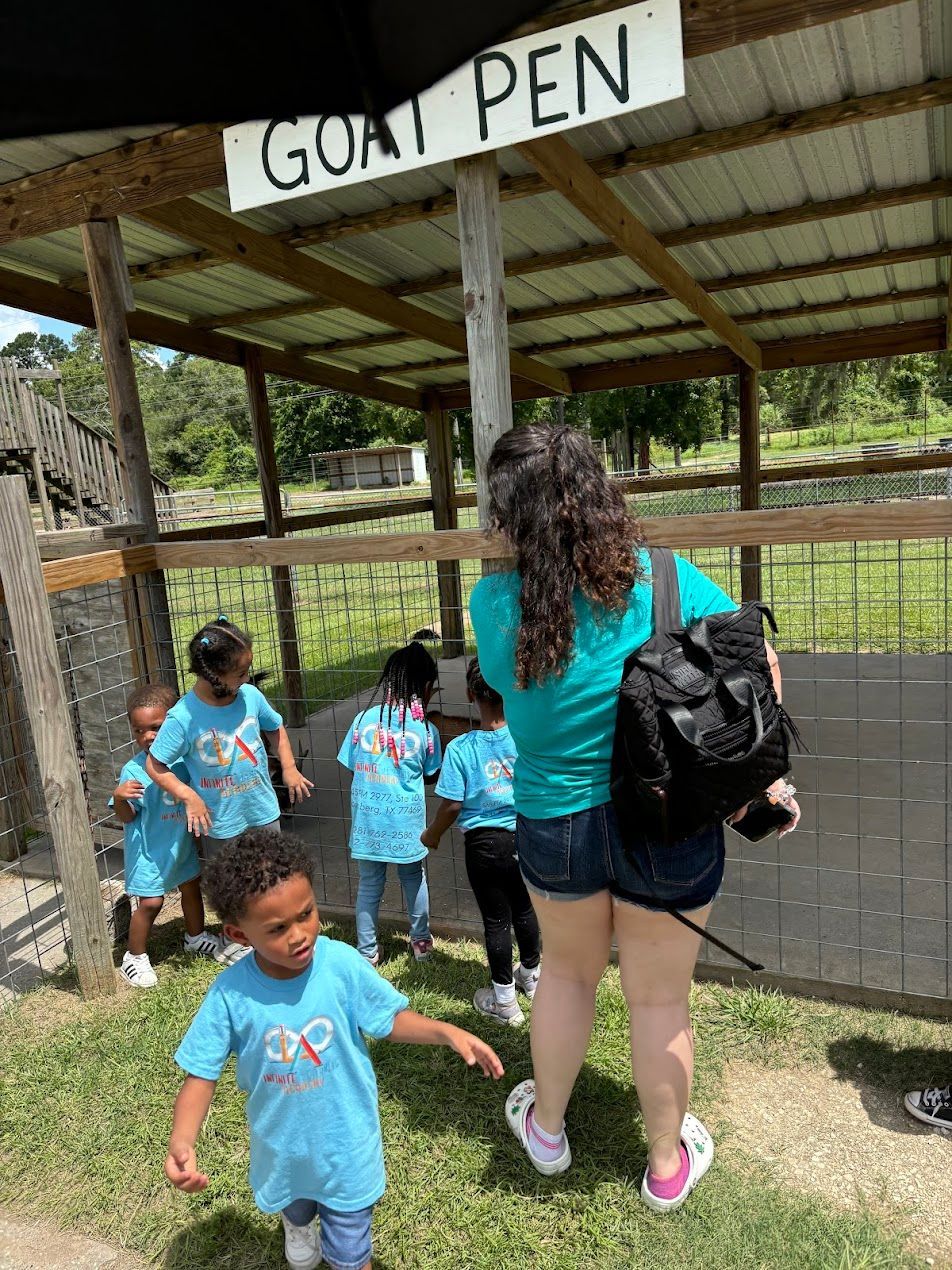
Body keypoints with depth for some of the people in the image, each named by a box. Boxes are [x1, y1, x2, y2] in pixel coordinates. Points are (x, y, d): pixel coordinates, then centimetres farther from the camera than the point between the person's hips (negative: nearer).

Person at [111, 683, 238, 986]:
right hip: (149, 849, -5)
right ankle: (134, 958, 23)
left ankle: (196, 937, 45)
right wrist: (119, 798, -34)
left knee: (191, 887, 20)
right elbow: (127, 816, -16)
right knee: (150, 902, -1)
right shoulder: (133, 770, -22)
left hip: (182, 843, 5)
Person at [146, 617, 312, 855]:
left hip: (264, 812, 4)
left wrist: (289, 768, 3)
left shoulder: (250, 695, -11)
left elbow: (274, 728, 9)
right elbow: (154, 765, -12)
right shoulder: (183, 718, -22)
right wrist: (188, 796, -21)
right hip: (221, 823, -4)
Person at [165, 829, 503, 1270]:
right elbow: (202, 1075, -16)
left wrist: (448, 1032, -27)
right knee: (295, 1207, 35)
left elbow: (391, 1021, -12)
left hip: (345, 1141, -2)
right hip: (281, 1144, 2)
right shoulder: (230, 994, -26)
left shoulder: (342, 964, -26)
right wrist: (181, 1141, -33)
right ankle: (296, 1223, 71)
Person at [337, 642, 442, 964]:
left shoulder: (364, 719, -6)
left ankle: (367, 952, 25)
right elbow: (430, 776, 2)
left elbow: (352, 767, 1)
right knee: (413, 878, 20)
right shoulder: (426, 729, -9)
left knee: (369, 885, 15)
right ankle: (421, 941, 35)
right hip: (406, 820, -1)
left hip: (367, 818, 1)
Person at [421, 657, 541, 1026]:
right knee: (524, 909, 23)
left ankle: (503, 1000, 26)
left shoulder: (459, 748, -19)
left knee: (495, 920, 11)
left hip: (485, 843, -3)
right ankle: (531, 975, 44)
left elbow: (452, 805, -14)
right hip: (525, 836, 3)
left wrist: (431, 835, 3)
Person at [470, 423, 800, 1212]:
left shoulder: (493, 606, -15)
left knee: (567, 972, 28)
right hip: (668, 828, -1)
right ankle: (668, 1163, 43)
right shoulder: (662, 579, -16)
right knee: (660, 998, 19)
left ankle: (546, 1128, 49)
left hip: (555, 824, 1)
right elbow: (757, 665, -11)